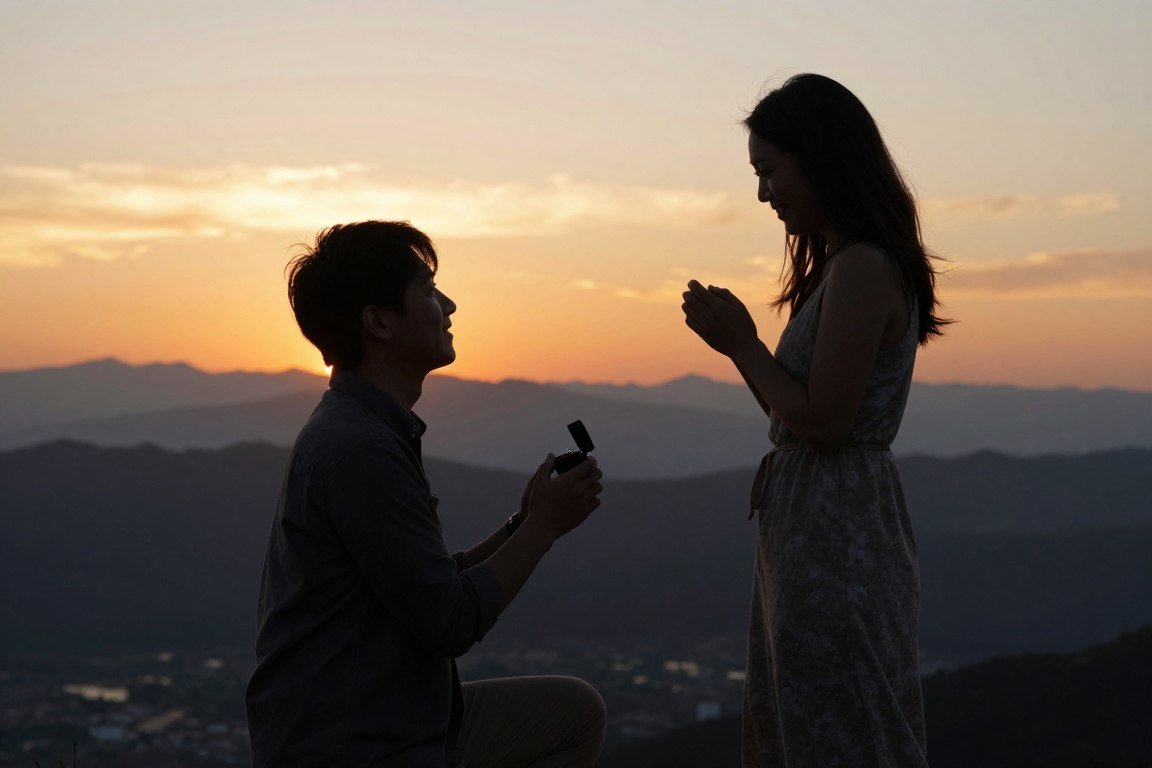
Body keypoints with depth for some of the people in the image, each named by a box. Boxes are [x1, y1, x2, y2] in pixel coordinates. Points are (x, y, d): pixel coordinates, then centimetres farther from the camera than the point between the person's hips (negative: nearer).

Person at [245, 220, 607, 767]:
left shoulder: (370, 432, 13)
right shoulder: (356, 450, -19)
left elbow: (431, 586, 15)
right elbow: (453, 622, -17)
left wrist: (523, 524, 5)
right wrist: (543, 524, -6)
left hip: (402, 722, 10)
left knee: (575, 712, 13)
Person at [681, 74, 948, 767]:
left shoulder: (862, 270, -17)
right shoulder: (840, 264, 14)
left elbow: (823, 422, -20)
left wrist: (742, 344, -10)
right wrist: (738, 343, 6)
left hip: (836, 538, -10)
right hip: (812, 533, 10)